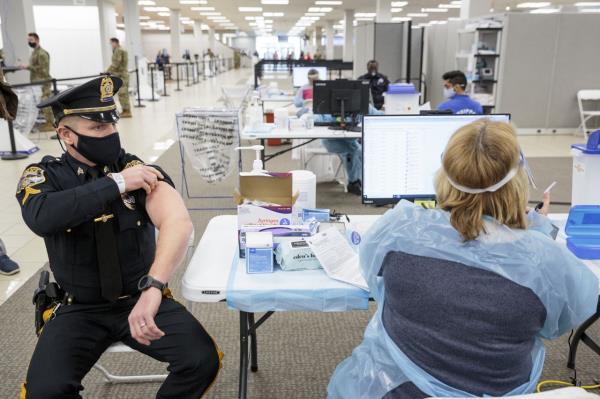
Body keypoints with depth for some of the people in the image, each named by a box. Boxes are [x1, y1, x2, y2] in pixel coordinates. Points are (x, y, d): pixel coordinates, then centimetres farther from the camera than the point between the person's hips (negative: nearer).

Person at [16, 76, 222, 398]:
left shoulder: (139, 170, -9)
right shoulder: (42, 176, -5)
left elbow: (178, 222, -27)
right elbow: (41, 218, -29)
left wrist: (153, 288, -42)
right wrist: (117, 183, -25)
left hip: (140, 298, 0)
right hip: (80, 309, 0)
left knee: (202, 360, -18)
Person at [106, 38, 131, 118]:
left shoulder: (118, 50, -12)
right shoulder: (123, 50, 18)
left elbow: (115, 63, -18)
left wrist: (108, 71, -12)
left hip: (120, 75, -10)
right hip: (124, 74, 10)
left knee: (122, 93, -9)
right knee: (124, 93, 11)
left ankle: (127, 111, -8)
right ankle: (126, 111, 15)